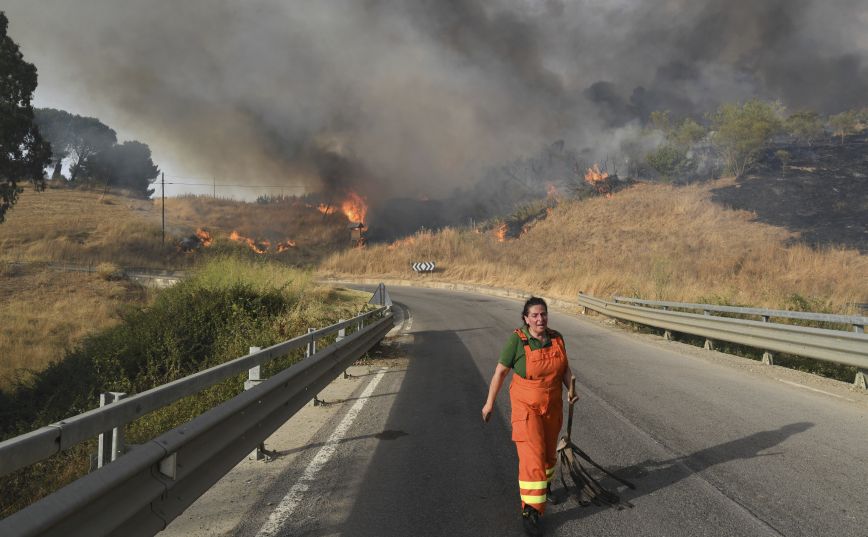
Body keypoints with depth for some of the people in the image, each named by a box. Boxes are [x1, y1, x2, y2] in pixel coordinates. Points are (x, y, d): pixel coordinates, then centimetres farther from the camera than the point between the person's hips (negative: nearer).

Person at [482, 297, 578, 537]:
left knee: (549, 449, 22)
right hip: (526, 407, -5)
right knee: (532, 456, -12)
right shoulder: (517, 340, -19)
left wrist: (571, 390, -11)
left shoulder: (556, 338, -5)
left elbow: (565, 368, 7)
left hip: (553, 406, 5)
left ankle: (545, 482, 51)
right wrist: (489, 403, -6)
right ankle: (530, 511, -4)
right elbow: (500, 371, -11)